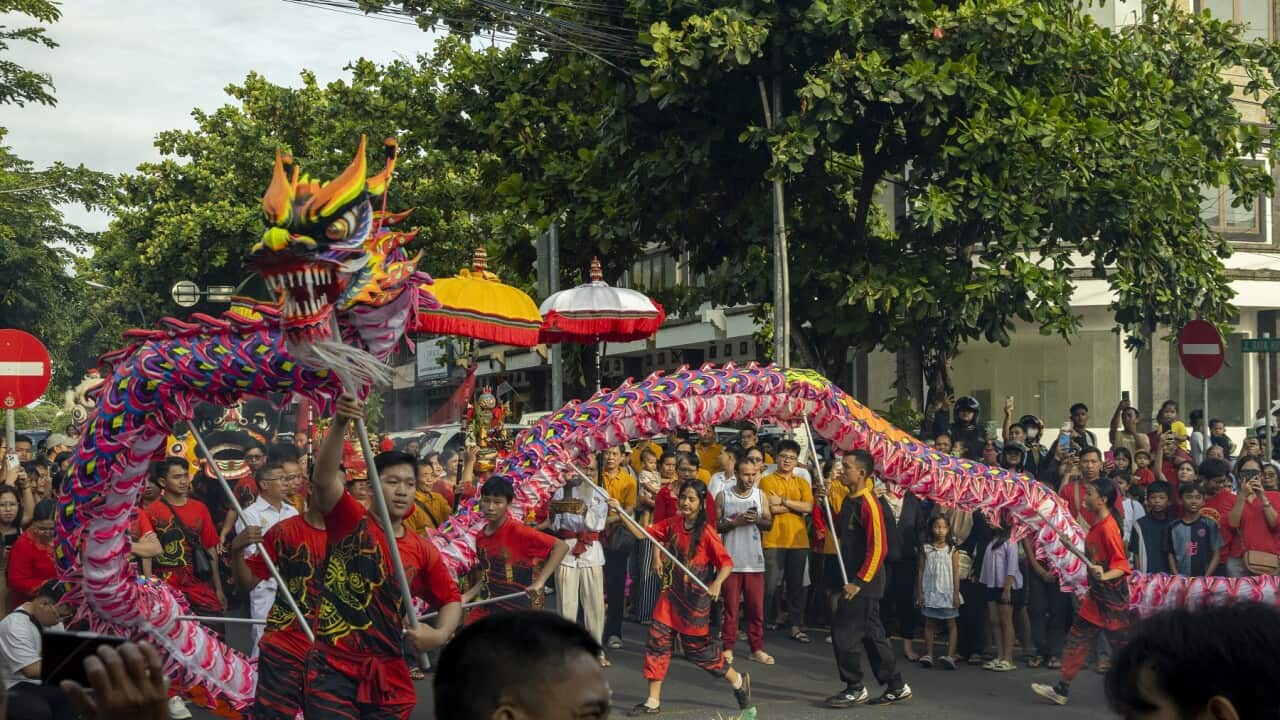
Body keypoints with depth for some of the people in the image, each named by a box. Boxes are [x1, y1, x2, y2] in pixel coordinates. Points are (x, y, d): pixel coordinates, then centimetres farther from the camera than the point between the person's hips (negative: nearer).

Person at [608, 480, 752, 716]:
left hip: (696, 598, -5)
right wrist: (621, 512, -7)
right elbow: (642, 533, 3)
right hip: (673, 593, 5)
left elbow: (727, 563, -15)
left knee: (698, 647, 4)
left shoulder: (706, 532, -14)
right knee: (658, 641, -2)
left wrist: (717, 583, -33)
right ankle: (653, 702, 6)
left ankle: (738, 681, 28)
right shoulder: (672, 524, 2)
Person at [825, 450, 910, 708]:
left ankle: (855, 689, 7)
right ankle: (896, 686, 22)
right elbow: (841, 533, 20)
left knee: (844, 632, -6)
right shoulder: (848, 501, 10)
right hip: (852, 579, 9)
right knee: (872, 634, 13)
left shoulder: (868, 503, -18)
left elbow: (878, 548, -21)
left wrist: (859, 582, -20)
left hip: (864, 582, -9)